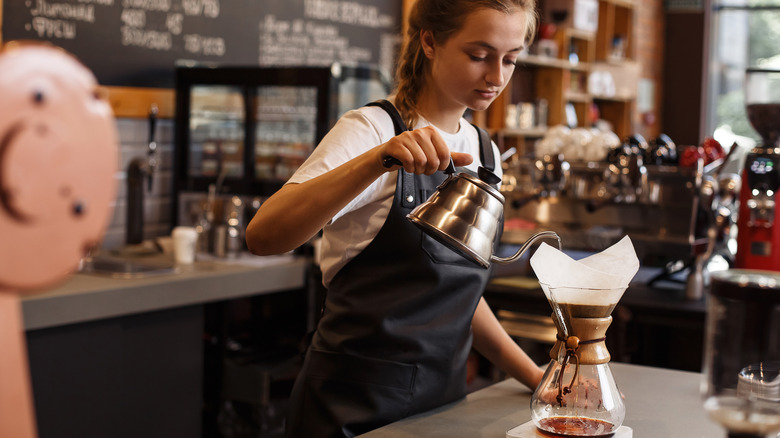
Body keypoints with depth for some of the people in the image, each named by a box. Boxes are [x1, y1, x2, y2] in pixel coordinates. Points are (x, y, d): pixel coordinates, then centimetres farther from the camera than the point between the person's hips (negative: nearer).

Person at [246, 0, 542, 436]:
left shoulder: (486, 155, 7)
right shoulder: (372, 130, -11)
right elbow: (263, 234, -26)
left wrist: (533, 375, 6)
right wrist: (377, 161, -37)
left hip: (442, 400, 6)